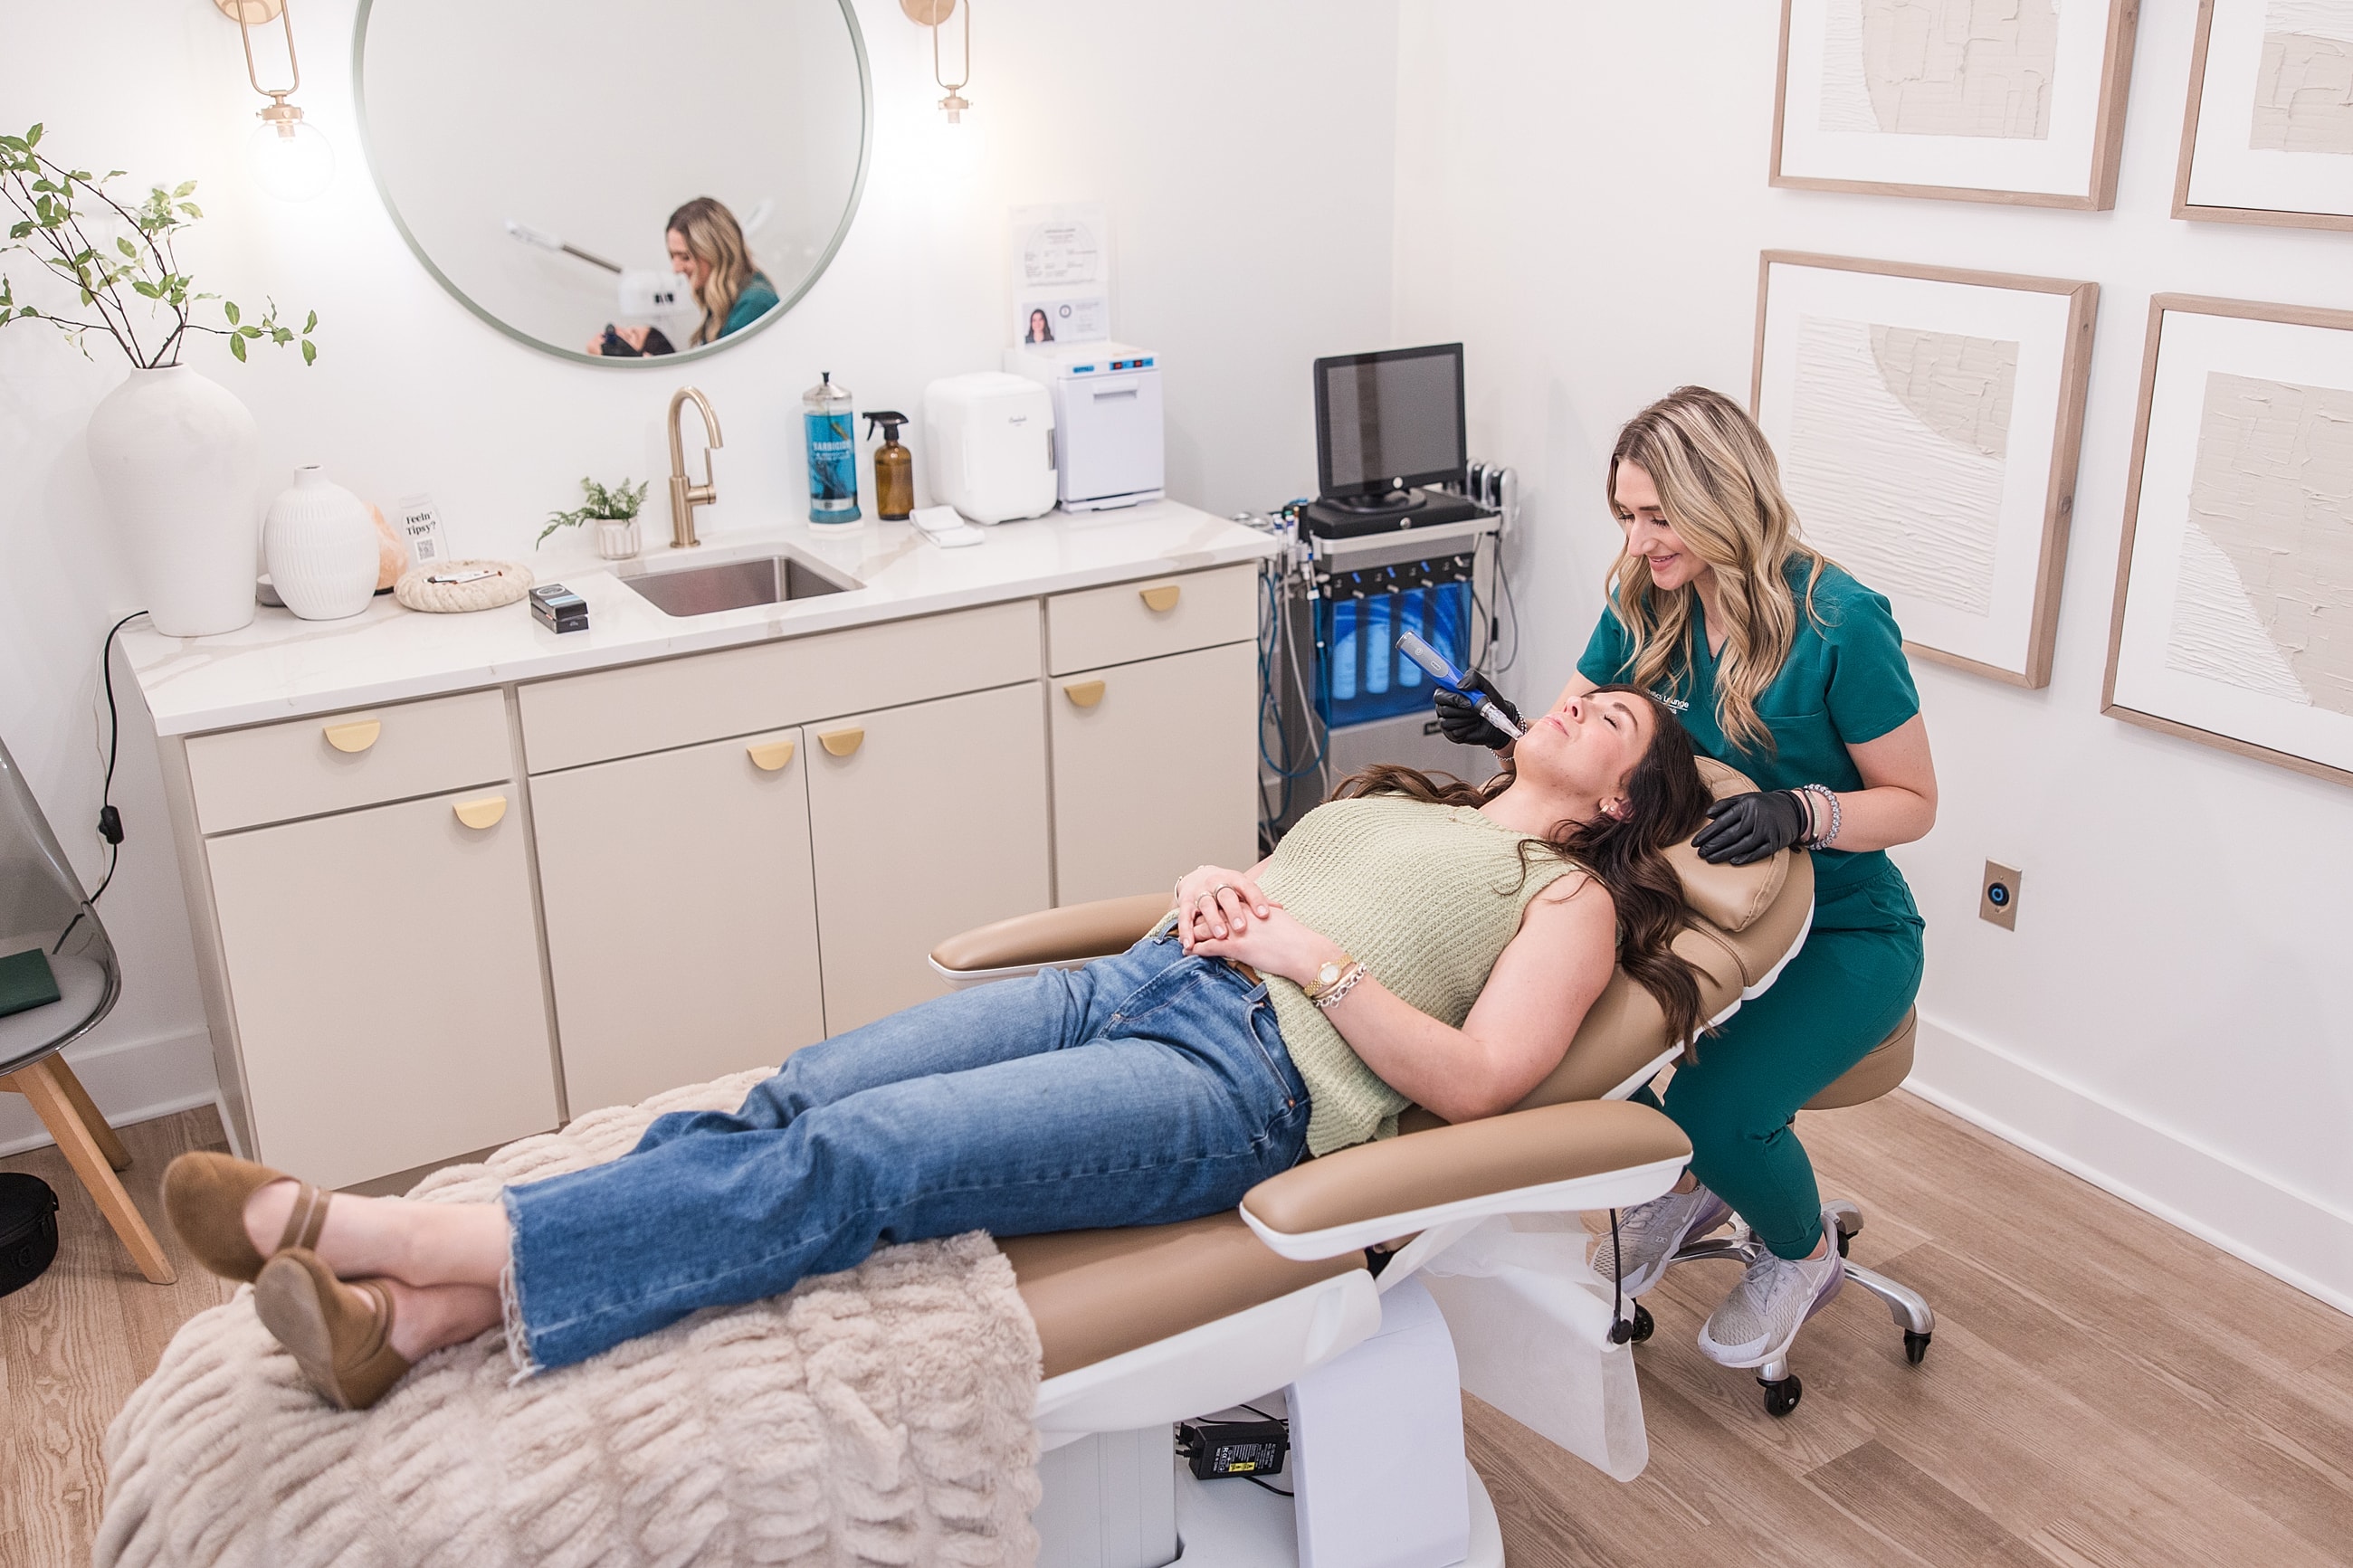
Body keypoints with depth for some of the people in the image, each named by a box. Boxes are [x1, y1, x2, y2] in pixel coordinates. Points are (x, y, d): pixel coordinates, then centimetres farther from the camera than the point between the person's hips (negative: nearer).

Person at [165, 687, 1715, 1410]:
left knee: (860, 1157, -26)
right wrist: (1216, 883, 7)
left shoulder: (1571, 892, 12)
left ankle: (383, 1234, -32)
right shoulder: (1404, 799, 32)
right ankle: (423, 1308, -25)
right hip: (1135, 985, 7)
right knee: (797, 1098, -17)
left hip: (1248, 1078, -7)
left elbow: (1478, 1078, -4)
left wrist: (1315, 957, -7)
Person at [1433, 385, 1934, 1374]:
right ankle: (1681, 1186, 13)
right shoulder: (1644, 606, -2)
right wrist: (1504, 734, -19)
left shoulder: (1839, 623, -19)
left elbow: (1913, 802, -12)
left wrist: (1799, 812, -31)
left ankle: (1805, 1255, 11)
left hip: (1841, 933, -5)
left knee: (1716, 1109, -28)